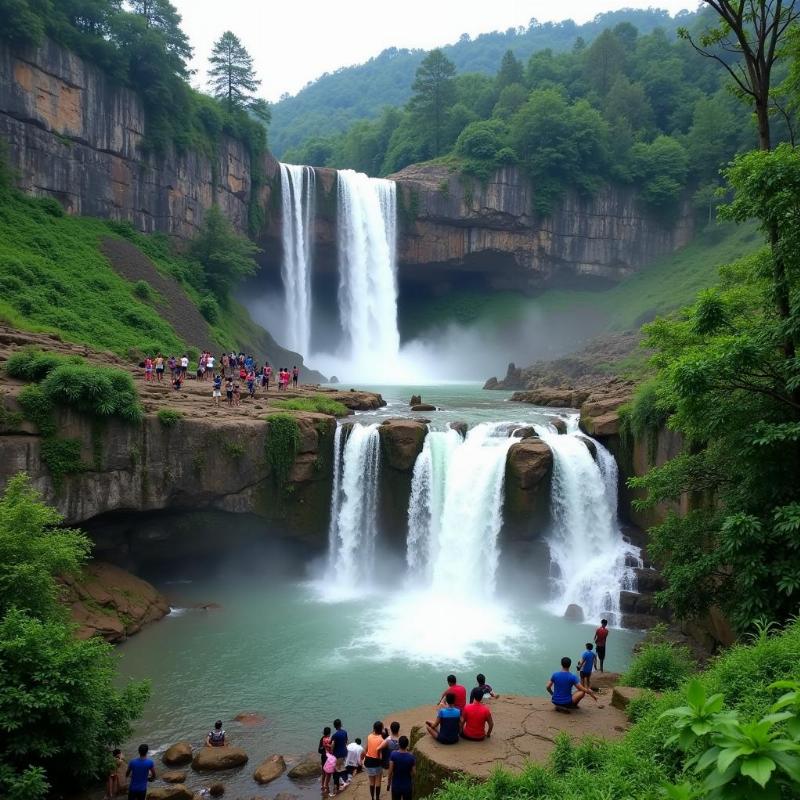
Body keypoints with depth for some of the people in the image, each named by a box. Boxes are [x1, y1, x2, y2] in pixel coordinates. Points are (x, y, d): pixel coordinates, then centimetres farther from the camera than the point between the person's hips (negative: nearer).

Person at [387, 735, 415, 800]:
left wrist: (388, 783, 0)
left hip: (396, 786, 0)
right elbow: (413, 773, -10)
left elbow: (390, 771, -12)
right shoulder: (411, 757, -15)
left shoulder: (393, 755, -15)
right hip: (407, 786, 0)